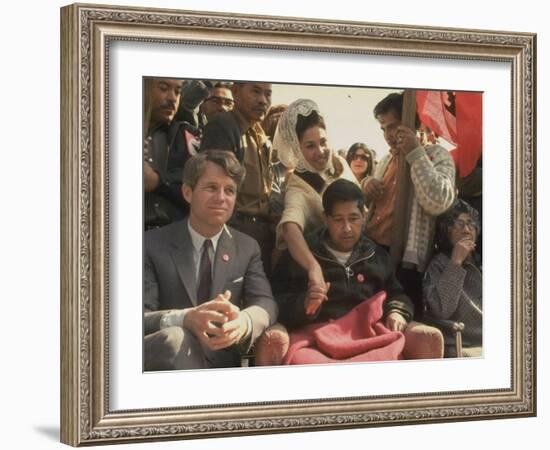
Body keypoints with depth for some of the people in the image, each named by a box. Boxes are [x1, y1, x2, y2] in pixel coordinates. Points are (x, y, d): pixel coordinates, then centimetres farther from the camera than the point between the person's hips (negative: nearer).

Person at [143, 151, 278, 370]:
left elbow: (265, 303, -1)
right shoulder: (153, 244, 1)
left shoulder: (247, 248, 14)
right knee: (174, 338, -37)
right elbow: (142, 318, -10)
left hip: (221, 364, 3)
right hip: (162, 360, -2)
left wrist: (244, 321, -27)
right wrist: (184, 319, -34)